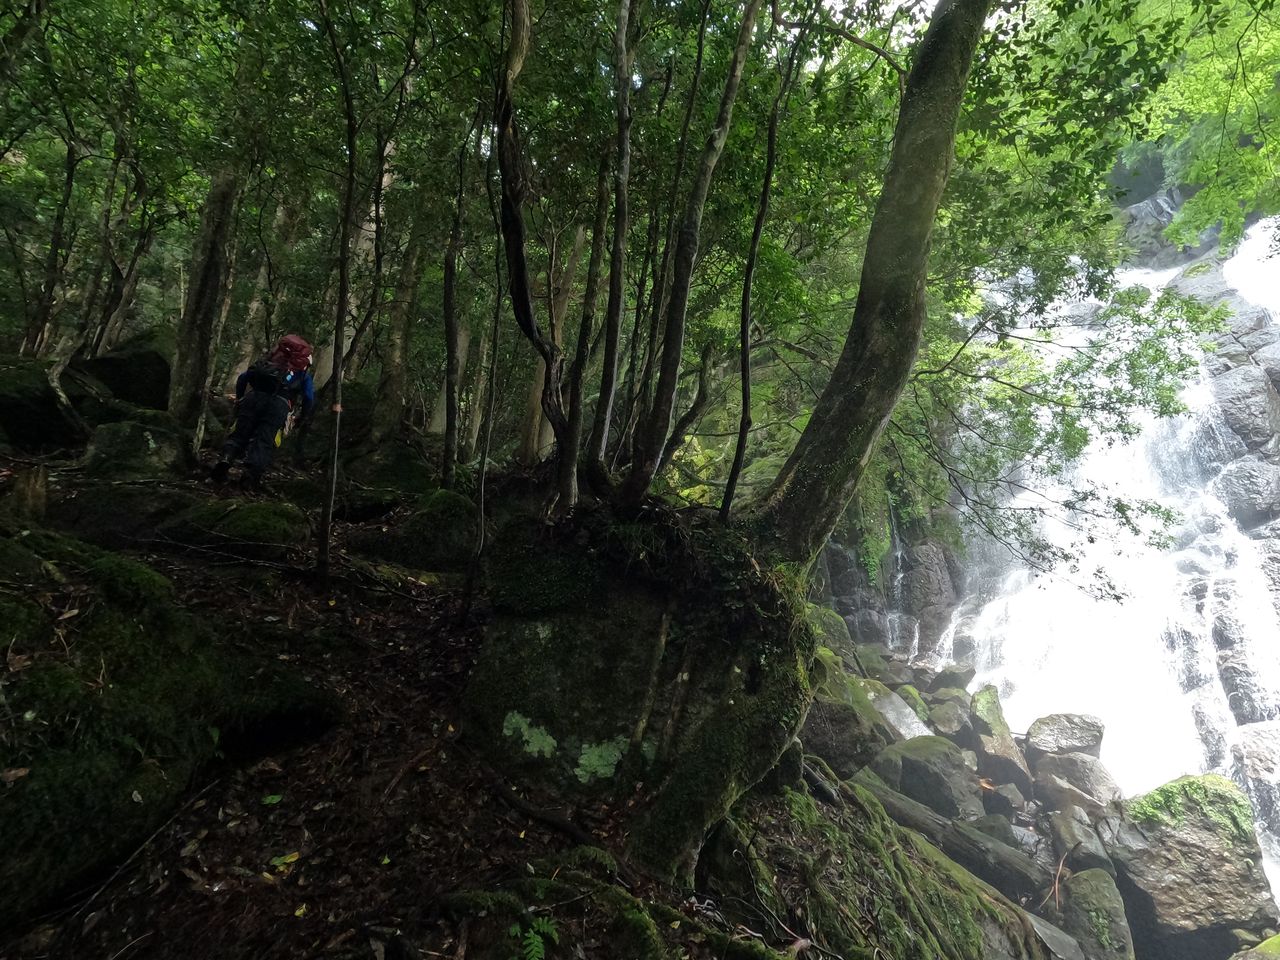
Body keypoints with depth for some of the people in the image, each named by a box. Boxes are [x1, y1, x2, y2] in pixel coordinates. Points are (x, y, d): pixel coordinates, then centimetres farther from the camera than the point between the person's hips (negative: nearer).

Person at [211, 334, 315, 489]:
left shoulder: (267, 360, 35)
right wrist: (304, 417, 31)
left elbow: (242, 378, 28)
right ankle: (252, 473, -23)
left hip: (255, 396, 2)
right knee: (265, 440, -3)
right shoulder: (304, 373, 28)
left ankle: (226, 458, -20)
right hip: (279, 403, -2)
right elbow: (309, 397, 17)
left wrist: (239, 399, 37)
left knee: (239, 433, 6)